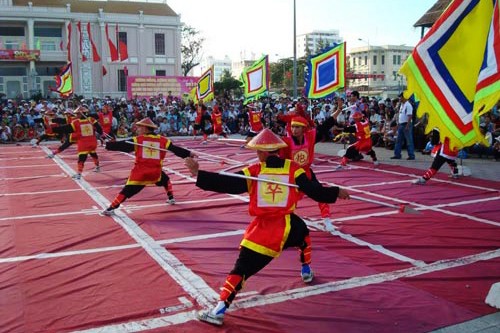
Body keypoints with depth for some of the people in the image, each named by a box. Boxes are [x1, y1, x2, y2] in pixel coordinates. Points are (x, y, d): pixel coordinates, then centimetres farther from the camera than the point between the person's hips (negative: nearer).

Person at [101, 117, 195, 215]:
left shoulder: (137, 140, 3)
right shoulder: (163, 140, 7)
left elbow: (122, 145, -1)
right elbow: (176, 149, 10)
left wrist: (107, 144, 5)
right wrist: (189, 154, 16)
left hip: (140, 173, -2)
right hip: (156, 172, 2)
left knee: (127, 190, 0)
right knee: (165, 180, 33)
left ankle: (110, 208, -5)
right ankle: (171, 198, 33)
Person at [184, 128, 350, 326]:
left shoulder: (253, 172, -1)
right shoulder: (293, 169, 1)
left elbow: (225, 183, -9)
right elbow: (315, 191, 2)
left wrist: (198, 174, -7)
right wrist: (337, 192, 18)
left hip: (261, 229, -2)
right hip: (288, 226, 2)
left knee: (241, 269, -2)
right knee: (304, 235, 38)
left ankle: (218, 311, -9)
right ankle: (306, 272, 53)